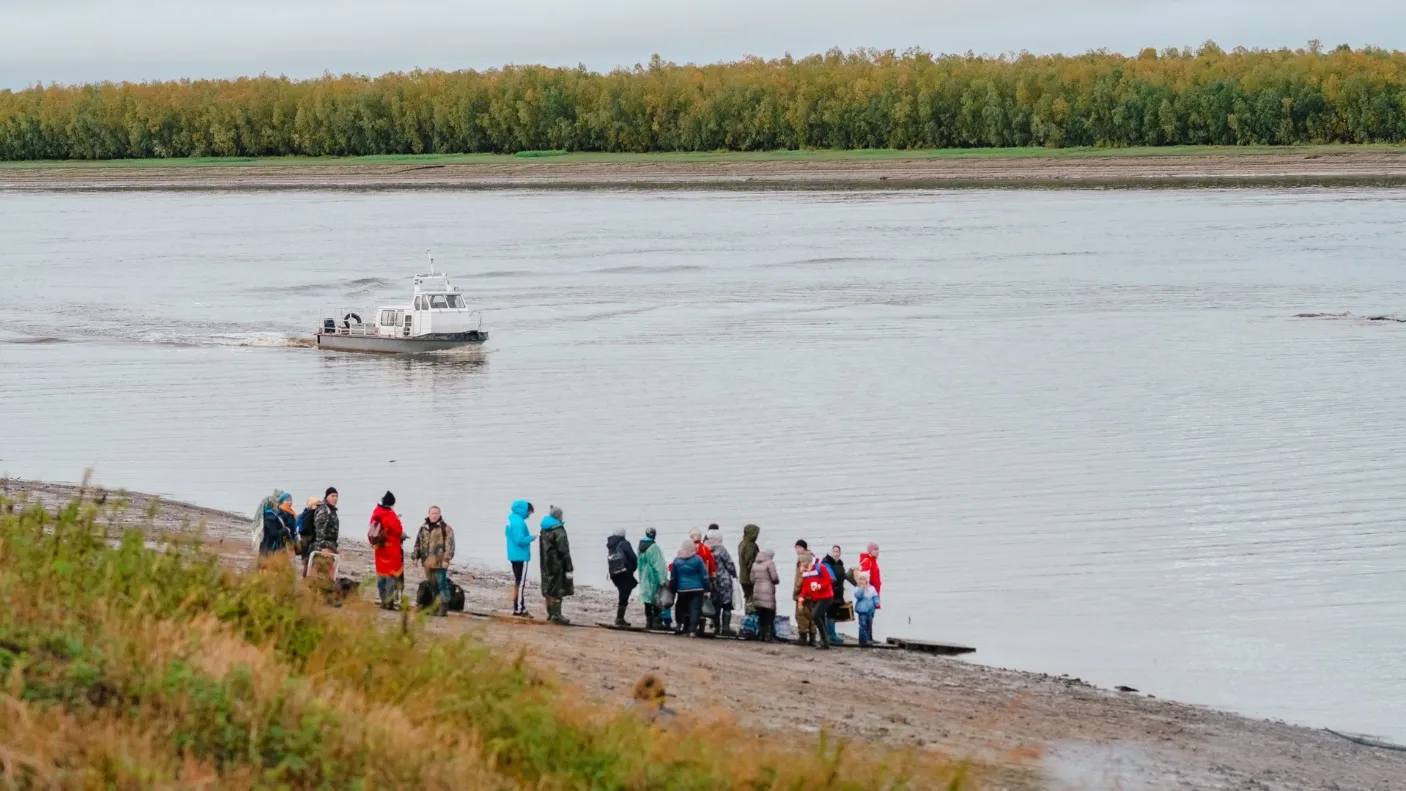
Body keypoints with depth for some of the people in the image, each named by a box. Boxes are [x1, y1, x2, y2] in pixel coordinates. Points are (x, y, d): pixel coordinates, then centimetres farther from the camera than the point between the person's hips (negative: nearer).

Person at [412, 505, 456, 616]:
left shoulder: (445, 528, -3)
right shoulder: (423, 528, 16)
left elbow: (449, 545, -9)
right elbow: (418, 544, 23)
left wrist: (446, 559, -16)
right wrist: (415, 556, 14)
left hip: (440, 562, -6)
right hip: (427, 563, 6)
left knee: (442, 585, -7)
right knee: (432, 586, 12)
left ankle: (443, 608, -7)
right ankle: (435, 607, 20)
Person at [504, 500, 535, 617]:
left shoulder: (512, 518, 8)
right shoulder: (518, 522, -21)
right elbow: (520, 540, -26)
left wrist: (528, 536, 13)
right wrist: (531, 538, -10)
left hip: (515, 555, 9)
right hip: (520, 556, -9)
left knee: (517, 582, 14)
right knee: (521, 583, -4)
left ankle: (516, 608, 18)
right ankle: (520, 609, -2)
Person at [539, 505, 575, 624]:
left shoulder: (544, 529, 11)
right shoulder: (559, 531, -16)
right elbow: (564, 551, -18)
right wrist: (569, 568, -17)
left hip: (546, 564, 8)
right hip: (557, 564, -8)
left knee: (548, 589, 14)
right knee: (557, 590, -4)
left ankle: (550, 613, 22)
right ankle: (556, 615, -4)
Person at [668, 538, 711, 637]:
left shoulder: (677, 560, 2)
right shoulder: (698, 559, -7)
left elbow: (673, 578, 8)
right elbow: (704, 576, -4)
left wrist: (673, 589, 17)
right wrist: (708, 588, 4)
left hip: (682, 589, 3)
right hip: (696, 589, -3)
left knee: (683, 609, 15)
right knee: (695, 609, -5)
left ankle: (684, 628, 19)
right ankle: (693, 629, -15)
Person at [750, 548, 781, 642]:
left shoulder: (755, 564, 15)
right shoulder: (770, 563, -5)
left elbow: (752, 579, 13)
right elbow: (774, 577, -10)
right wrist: (777, 581, 10)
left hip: (757, 591, 6)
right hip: (768, 591, -6)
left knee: (761, 615, 11)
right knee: (769, 615, -2)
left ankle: (761, 635, 12)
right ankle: (769, 636, -5)